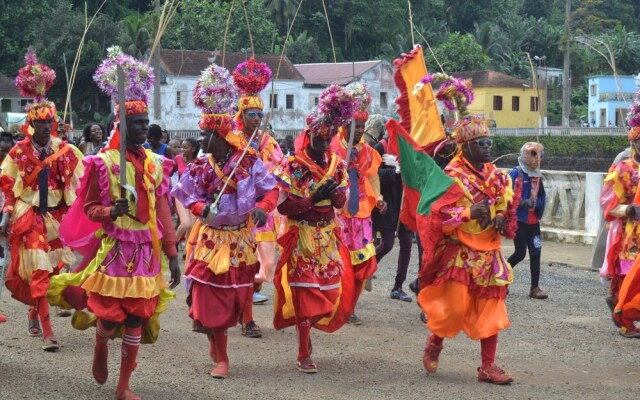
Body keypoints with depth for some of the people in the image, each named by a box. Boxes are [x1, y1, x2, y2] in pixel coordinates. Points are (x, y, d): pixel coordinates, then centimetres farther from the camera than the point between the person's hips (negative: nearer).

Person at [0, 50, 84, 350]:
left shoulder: (64, 150, 1)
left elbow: (76, 184, 7)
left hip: (57, 216, 3)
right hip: (29, 218, -3)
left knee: (52, 270, 8)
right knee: (39, 273, -7)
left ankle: (34, 315, 31)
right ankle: (47, 334, -8)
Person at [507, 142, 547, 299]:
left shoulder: (537, 175, 8)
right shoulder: (516, 173, -11)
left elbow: (542, 197, 10)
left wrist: (535, 203, -9)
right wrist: (524, 203, -23)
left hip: (533, 221, 6)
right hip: (519, 220, -6)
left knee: (535, 253, 2)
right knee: (520, 253, -4)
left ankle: (535, 288, 6)